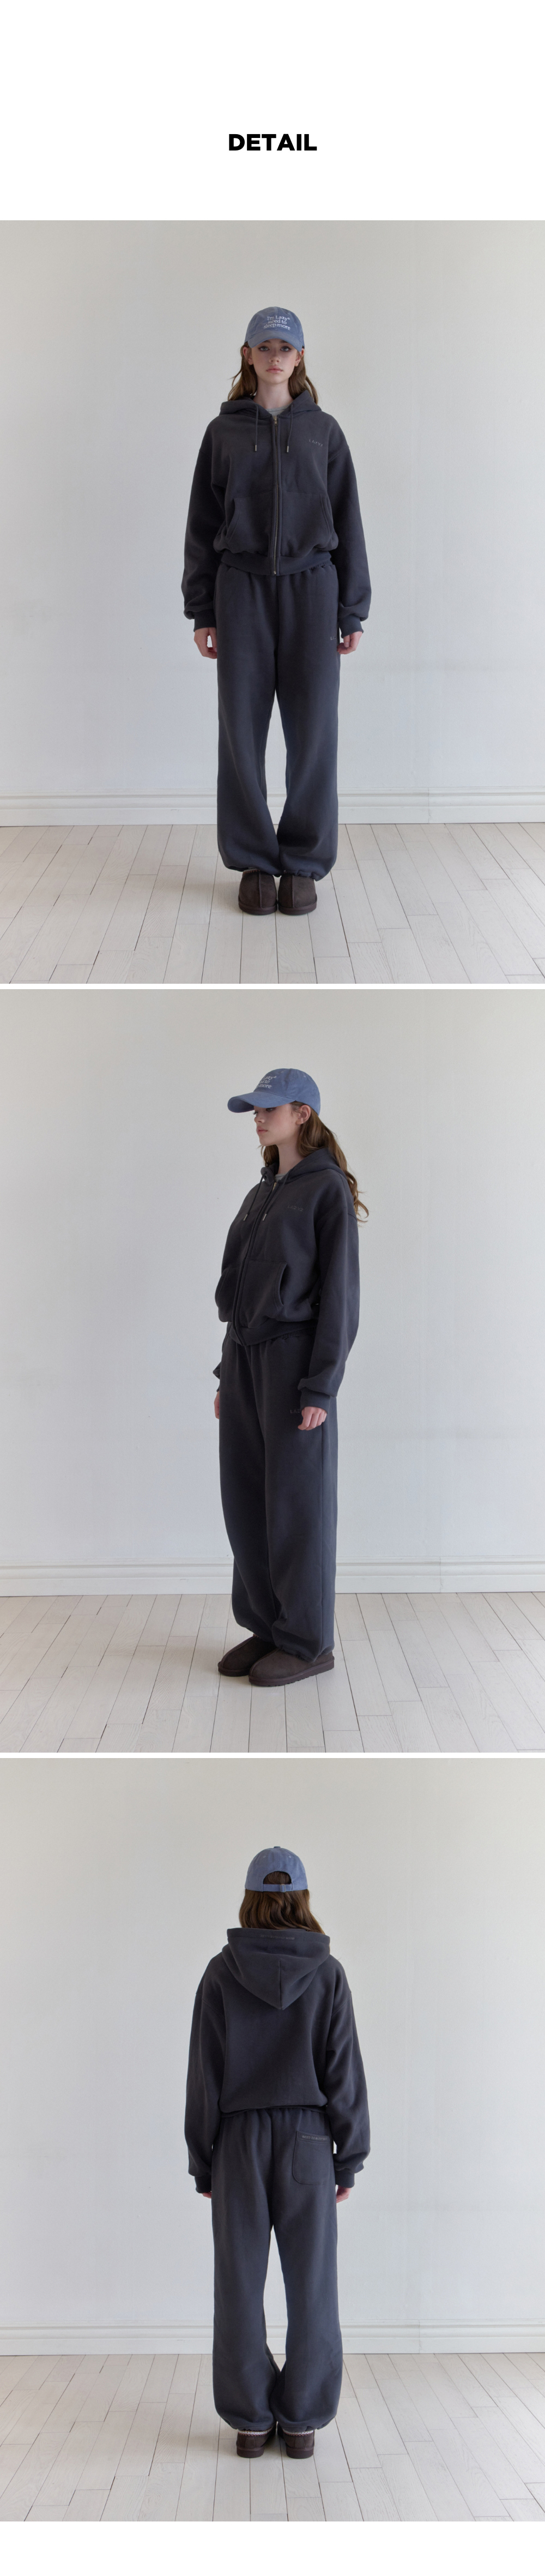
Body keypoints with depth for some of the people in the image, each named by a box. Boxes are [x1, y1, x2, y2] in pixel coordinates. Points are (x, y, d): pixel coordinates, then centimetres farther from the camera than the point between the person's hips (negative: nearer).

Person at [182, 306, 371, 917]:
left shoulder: (323, 431, 8)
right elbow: (203, 524, 8)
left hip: (312, 589, 0)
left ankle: (304, 862, 7)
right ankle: (254, 861, 9)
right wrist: (202, 612, 3)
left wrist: (352, 611, 3)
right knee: (242, 729, -1)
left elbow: (347, 523, 8)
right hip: (241, 589, 0)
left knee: (312, 729, -2)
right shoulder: (224, 432, 7)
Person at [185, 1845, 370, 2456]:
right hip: (308, 2140, 0)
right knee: (311, 2284, 5)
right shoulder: (327, 1975, -2)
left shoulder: (222, 1973, -2)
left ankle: (251, 2421, 10)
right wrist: (349, 2158, 5)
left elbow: (204, 2074, -1)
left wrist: (203, 2160, 6)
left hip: (239, 2140, 0)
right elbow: (346, 2072, -2)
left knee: (241, 2284, 6)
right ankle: (302, 2420, 8)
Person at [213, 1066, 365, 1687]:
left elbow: (339, 1292, -12)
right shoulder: (262, 1195, 16)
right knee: (245, 1501, 8)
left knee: (296, 1505, -2)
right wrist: (228, 1376, 15)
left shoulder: (329, 1189, -8)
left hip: (295, 1358, -8)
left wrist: (321, 1389, -17)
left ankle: (309, 1642, 6)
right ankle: (265, 1627, 18)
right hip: (245, 1356, 8)